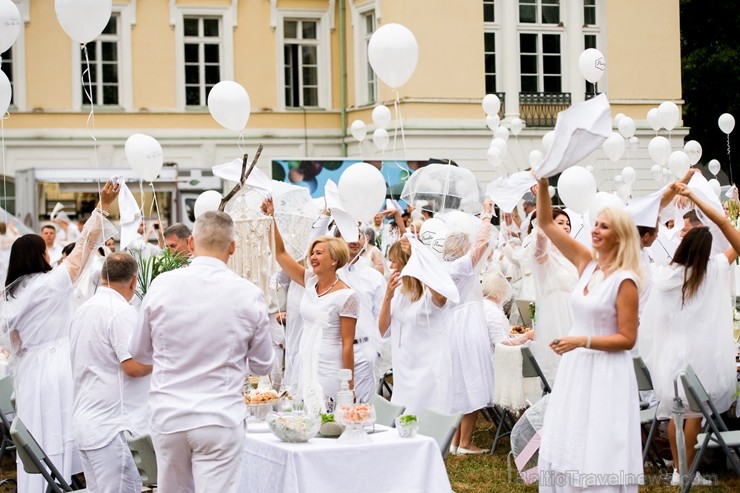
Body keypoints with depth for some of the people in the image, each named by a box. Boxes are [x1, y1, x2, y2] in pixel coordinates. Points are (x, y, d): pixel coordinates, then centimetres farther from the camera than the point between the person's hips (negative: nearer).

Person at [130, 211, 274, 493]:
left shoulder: (161, 285, -4)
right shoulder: (248, 295, -8)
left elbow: (139, 352, 9)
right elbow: (263, 365, 4)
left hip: (167, 416, 3)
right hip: (220, 419, -2)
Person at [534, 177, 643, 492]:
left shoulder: (625, 280, -14)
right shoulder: (586, 262, 4)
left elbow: (627, 338, -14)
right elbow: (546, 223, 5)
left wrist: (583, 341, -22)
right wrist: (543, 183, -7)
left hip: (606, 372, -7)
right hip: (576, 367, 7)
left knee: (601, 451, -2)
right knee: (568, 448, 10)